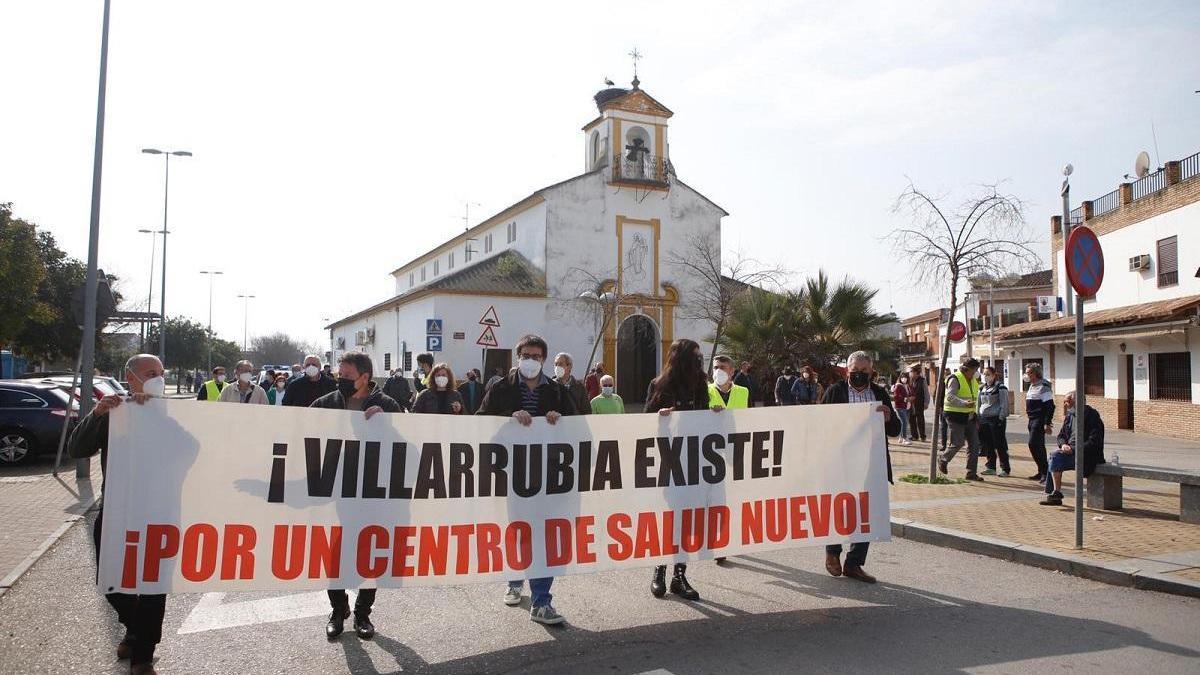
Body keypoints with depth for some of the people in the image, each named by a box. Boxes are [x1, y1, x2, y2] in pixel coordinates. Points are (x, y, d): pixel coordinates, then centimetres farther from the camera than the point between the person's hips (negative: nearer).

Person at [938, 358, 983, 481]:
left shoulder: (973, 381, 16)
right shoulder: (955, 379, -12)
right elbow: (950, 396, -24)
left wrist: (976, 417, 20)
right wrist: (965, 403, -38)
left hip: (969, 417, 8)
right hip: (956, 415, -8)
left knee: (974, 444, 2)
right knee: (958, 443, -7)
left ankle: (971, 473, 7)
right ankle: (942, 460, 20)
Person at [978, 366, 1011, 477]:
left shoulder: (1000, 387, -6)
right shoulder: (982, 389, 14)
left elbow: (1004, 405, -10)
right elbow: (979, 404, 19)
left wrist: (1001, 419, -15)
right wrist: (978, 418, 14)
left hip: (996, 419, -7)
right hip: (984, 420, 7)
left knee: (1000, 445, -2)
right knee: (988, 445, 8)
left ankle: (1005, 469, 6)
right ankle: (990, 467, 16)